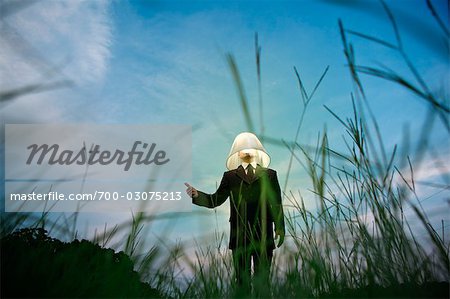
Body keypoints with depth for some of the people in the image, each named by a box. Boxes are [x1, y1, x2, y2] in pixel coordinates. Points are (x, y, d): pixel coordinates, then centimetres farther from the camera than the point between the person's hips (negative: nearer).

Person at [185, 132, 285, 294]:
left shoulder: (269, 174, 8)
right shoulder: (230, 176, 9)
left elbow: (277, 204, 5)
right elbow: (215, 200, 3)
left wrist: (280, 229, -3)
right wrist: (196, 194, -14)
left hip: (263, 237, 0)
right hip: (240, 237, 0)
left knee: (262, 280, 6)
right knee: (242, 280, 7)